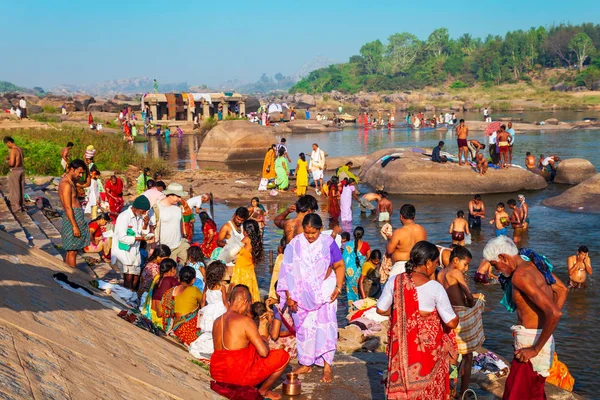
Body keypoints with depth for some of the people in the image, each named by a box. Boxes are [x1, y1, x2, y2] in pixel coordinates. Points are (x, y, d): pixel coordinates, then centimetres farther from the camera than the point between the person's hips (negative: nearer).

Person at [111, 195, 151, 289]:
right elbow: (122, 237, -22)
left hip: (134, 250, 8)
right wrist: (139, 238, -23)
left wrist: (145, 224, -9)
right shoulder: (124, 216, -18)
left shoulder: (140, 217, 4)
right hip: (123, 250, -8)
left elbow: (143, 234, 9)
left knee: (136, 276, 12)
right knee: (129, 276, -16)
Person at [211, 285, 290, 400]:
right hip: (240, 376, -8)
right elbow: (264, 352, -19)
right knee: (284, 356, 4)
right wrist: (263, 339, 3)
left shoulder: (217, 321, 5)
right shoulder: (245, 321, -18)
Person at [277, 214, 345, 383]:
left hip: (325, 291, -1)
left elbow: (339, 266, 1)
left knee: (325, 325, -7)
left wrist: (338, 287, -9)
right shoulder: (295, 245, -7)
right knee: (303, 327, 8)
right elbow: (287, 272, -5)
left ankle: (327, 366, 0)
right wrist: (289, 296, -7)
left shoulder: (328, 243, -8)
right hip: (302, 293, 1)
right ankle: (306, 364, 21)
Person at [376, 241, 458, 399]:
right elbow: (451, 323, -13)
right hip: (427, 349, -3)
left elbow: (381, 310, 3)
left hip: (401, 348, 3)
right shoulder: (435, 288, -16)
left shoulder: (395, 281, -7)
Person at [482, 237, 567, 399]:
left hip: (531, 341, -10)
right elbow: (562, 290, 22)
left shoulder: (520, 275, -21)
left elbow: (554, 313, -28)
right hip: (539, 336, 10)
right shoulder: (534, 264, 7)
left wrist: (536, 349, -20)